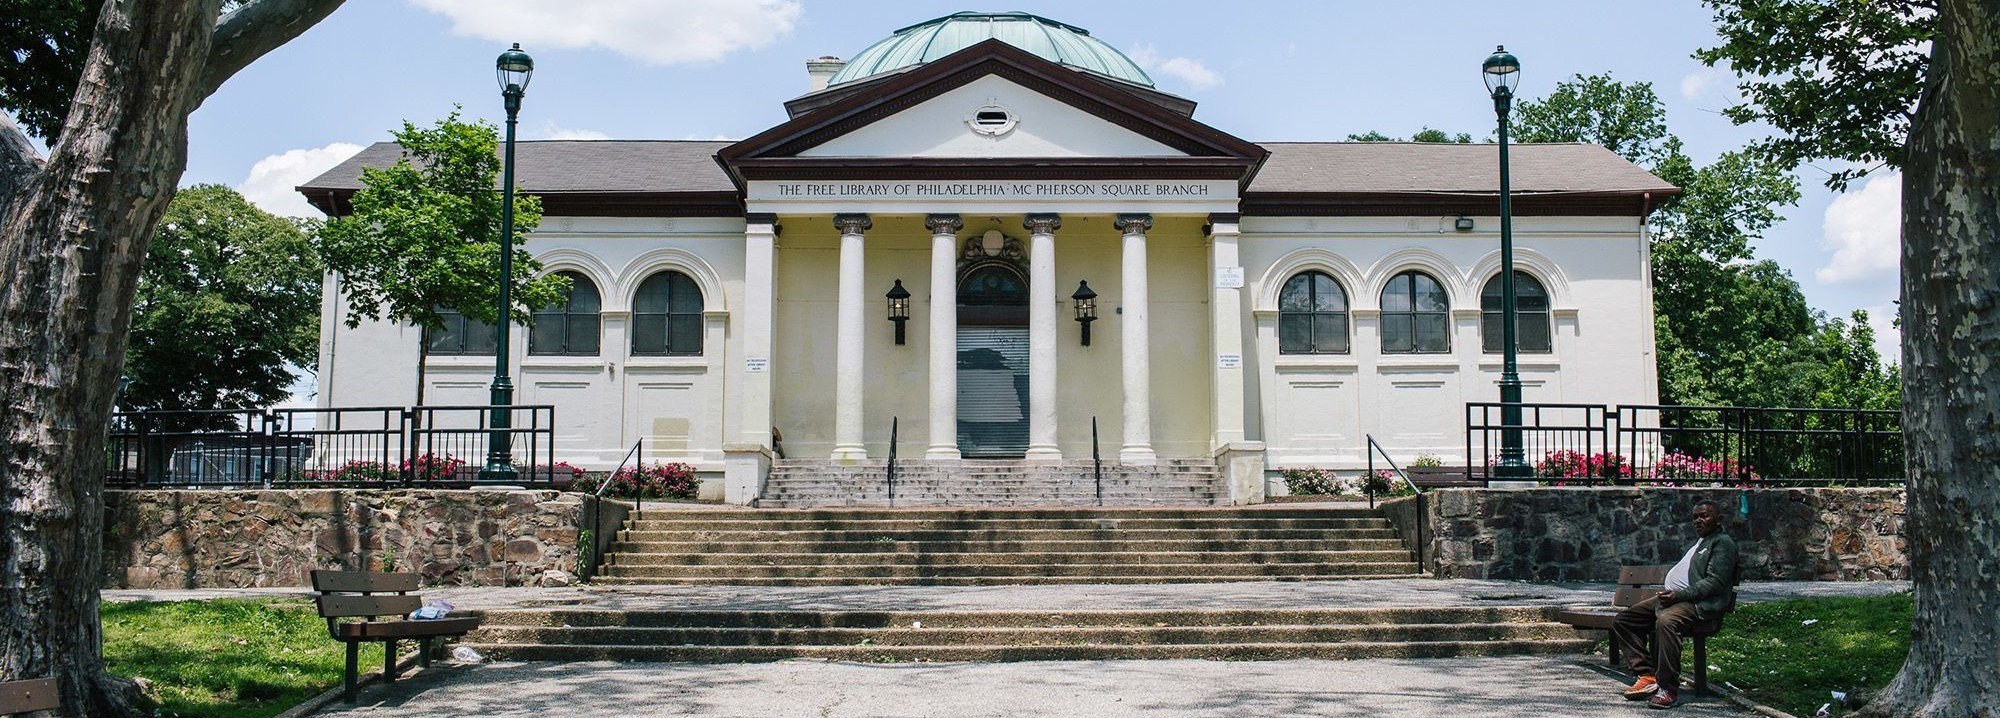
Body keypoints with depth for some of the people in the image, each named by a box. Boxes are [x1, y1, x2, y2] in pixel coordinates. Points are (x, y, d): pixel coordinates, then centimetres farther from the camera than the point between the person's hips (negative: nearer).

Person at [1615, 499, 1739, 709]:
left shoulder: (1723, 543, 0)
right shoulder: (1698, 542, 31)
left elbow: (1715, 582, -13)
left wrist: (1680, 594, -22)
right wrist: (1668, 593, 10)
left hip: (1699, 603, -10)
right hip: (1673, 596, 10)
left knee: (1666, 621, -39)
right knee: (1623, 620, -2)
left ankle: (1667, 688, -33)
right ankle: (1647, 676, -10)